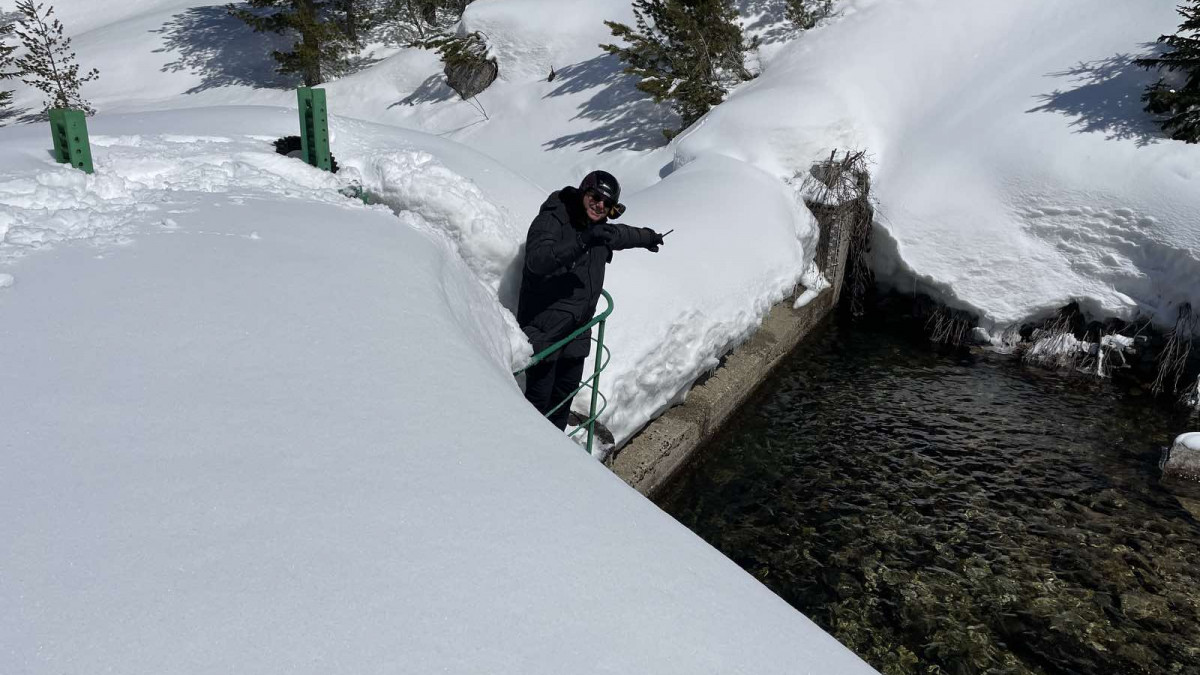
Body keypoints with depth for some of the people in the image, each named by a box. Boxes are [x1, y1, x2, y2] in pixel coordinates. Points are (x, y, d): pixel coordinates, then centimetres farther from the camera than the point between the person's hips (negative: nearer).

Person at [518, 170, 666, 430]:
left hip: (577, 331, 8)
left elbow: (621, 235, 37)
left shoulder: (601, 230, 11)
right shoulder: (552, 220, -14)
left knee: (565, 394, 13)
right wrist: (582, 242, -39)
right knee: (539, 398, -5)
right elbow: (536, 261, -32)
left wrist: (647, 237, 55)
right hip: (544, 329, -8)